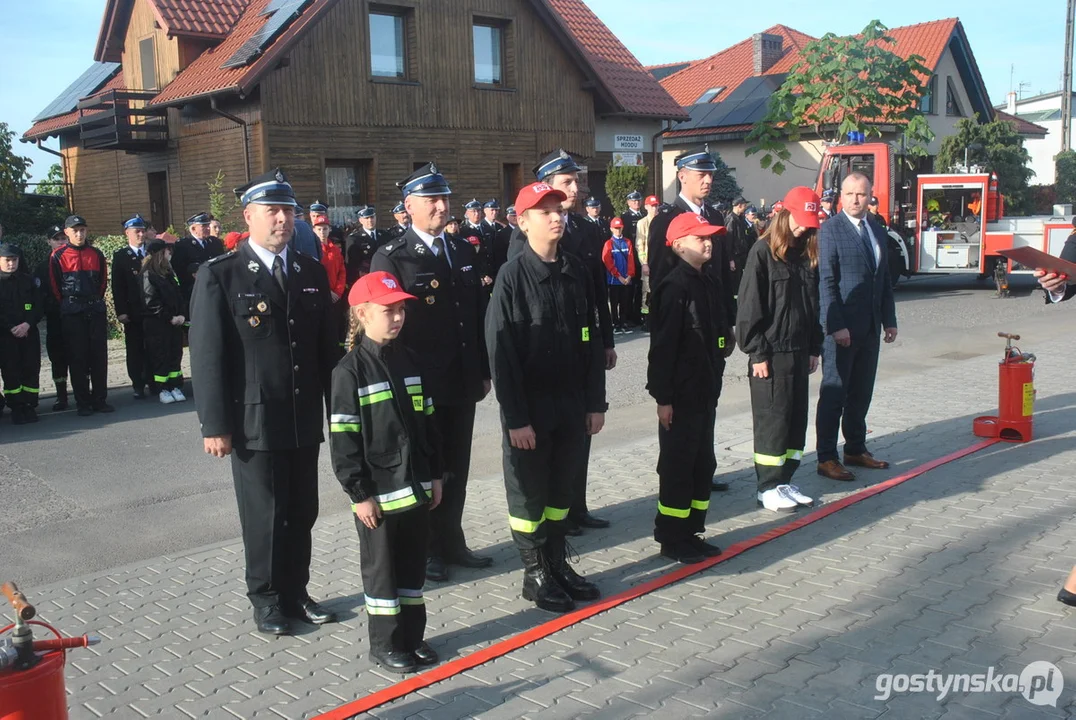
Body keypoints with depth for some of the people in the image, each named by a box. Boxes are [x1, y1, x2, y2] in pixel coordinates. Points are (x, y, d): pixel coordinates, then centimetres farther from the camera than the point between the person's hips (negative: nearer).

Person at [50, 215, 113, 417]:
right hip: (72, 315, -3)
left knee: (99, 356, 3)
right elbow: (54, 286, 2)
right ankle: (83, 403, 5)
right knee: (77, 358, 0)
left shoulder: (96, 254, 8)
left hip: (96, 311, 3)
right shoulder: (58, 256, -2)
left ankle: (100, 399, 11)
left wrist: (96, 301, 11)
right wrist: (67, 306, 4)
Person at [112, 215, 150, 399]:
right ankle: (138, 386, 6)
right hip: (133, 312, -2)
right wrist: (121, 311, -9)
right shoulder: (120, 256, 4)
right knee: (135, 350, 1)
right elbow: (117, 286, -1)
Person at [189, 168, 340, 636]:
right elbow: (207, 356, -7)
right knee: (264, 515, 6)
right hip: (254, 423, -4)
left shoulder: (312, 272, 9)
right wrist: (215, 425, -11)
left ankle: (295, 592, 28)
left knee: (302, 513, 11)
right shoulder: (219, 276, -5)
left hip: (305, 421, 4)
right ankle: (267, 599, 24)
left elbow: (328, 347, 12)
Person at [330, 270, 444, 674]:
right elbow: (342, 440, -13)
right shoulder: (350, 371, -12)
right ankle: (384, 644, 22)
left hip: (415, 487, 6)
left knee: (413, 564, 15)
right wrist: (360, 494, -14)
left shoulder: (409, 361, 7)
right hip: (378, 492, -6)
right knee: (381, 568, 8)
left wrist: (434, 475, 11)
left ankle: (412, 637, 30)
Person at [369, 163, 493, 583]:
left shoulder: (464, 252, 10)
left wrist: (484, 371, 10)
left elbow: (480, 315, 12)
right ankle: (423, 550, 23)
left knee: (456, 469, 15)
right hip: (419, 387, -5)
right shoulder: (391, 259, -8)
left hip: (462, 384, 5)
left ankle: (451, 542, 30)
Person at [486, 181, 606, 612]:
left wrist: (595, 402, 5)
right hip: (530, 406, -5)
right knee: (529, 492, 9)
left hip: (572, 404, 5)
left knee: (562, 488, 16)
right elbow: (500, 350, -13)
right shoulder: (513, 276, -11)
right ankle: (535, 574, 23)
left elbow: (591, 342, 7)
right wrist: (516, 418, -16)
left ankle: (558, 564, 32)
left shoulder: (577, 272, 3)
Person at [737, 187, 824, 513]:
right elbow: (749, 307, -11)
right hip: (771, 353, -7)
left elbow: (813, 304, 16)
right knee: (772, 419, 0)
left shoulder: (808, 254, 10)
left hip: (799, 352, 7)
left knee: (796, 418, 10)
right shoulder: (763, 251, -9)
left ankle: (784, 480, 21)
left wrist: (815, 348, 12)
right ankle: (768, 488, 9)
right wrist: (757, 353, -14)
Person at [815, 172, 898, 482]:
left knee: (861, 392, 13)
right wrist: (836, 325, -19)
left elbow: (885, 280, 18)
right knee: (834, 393, -1)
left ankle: (856, 449, 25)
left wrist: (890, 320, 13)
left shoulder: (877, 231, 14)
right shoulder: (830, 229, -8)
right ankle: (826, 458, 5)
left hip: (870, 327, 7)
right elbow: (826, 281, -14)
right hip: (841, 327, -7)